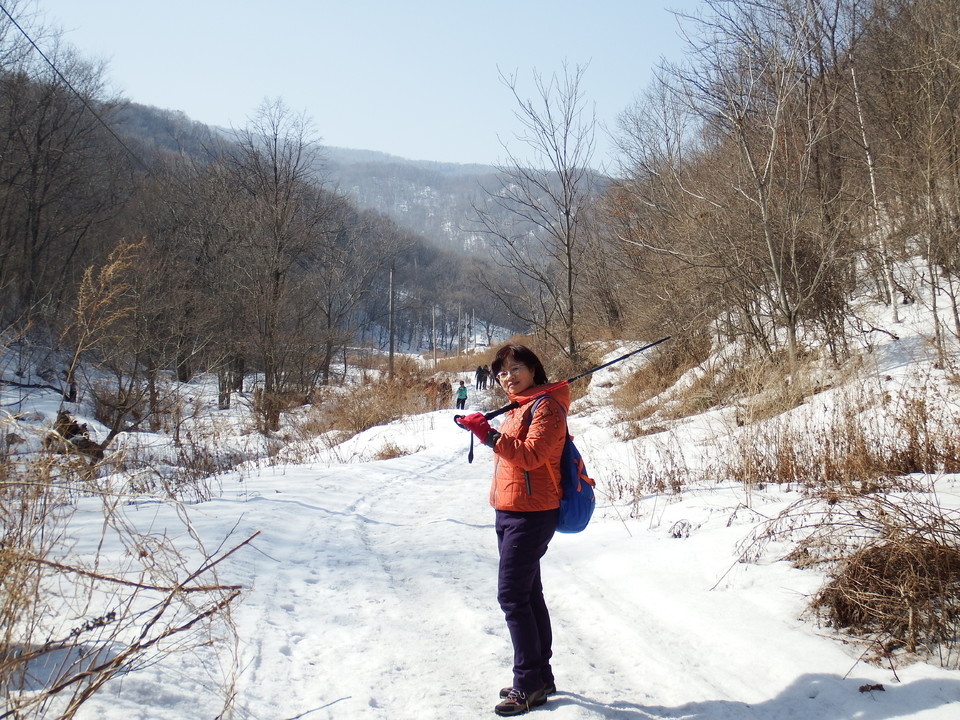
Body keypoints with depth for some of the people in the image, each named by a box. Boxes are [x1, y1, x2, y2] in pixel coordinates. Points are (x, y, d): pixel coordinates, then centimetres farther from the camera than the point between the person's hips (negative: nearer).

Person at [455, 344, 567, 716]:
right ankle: (541, 677, 24)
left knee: (513, 596, -10)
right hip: (510, 512, 10)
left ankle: (529, 684, -2)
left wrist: (490, 435, -30)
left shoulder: (545, 407, -12)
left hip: (530, 514, -10)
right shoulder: (518, 407, 18)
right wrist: (482, 429, 12)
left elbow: (532, 455, -25)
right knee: (528, 595, 14)